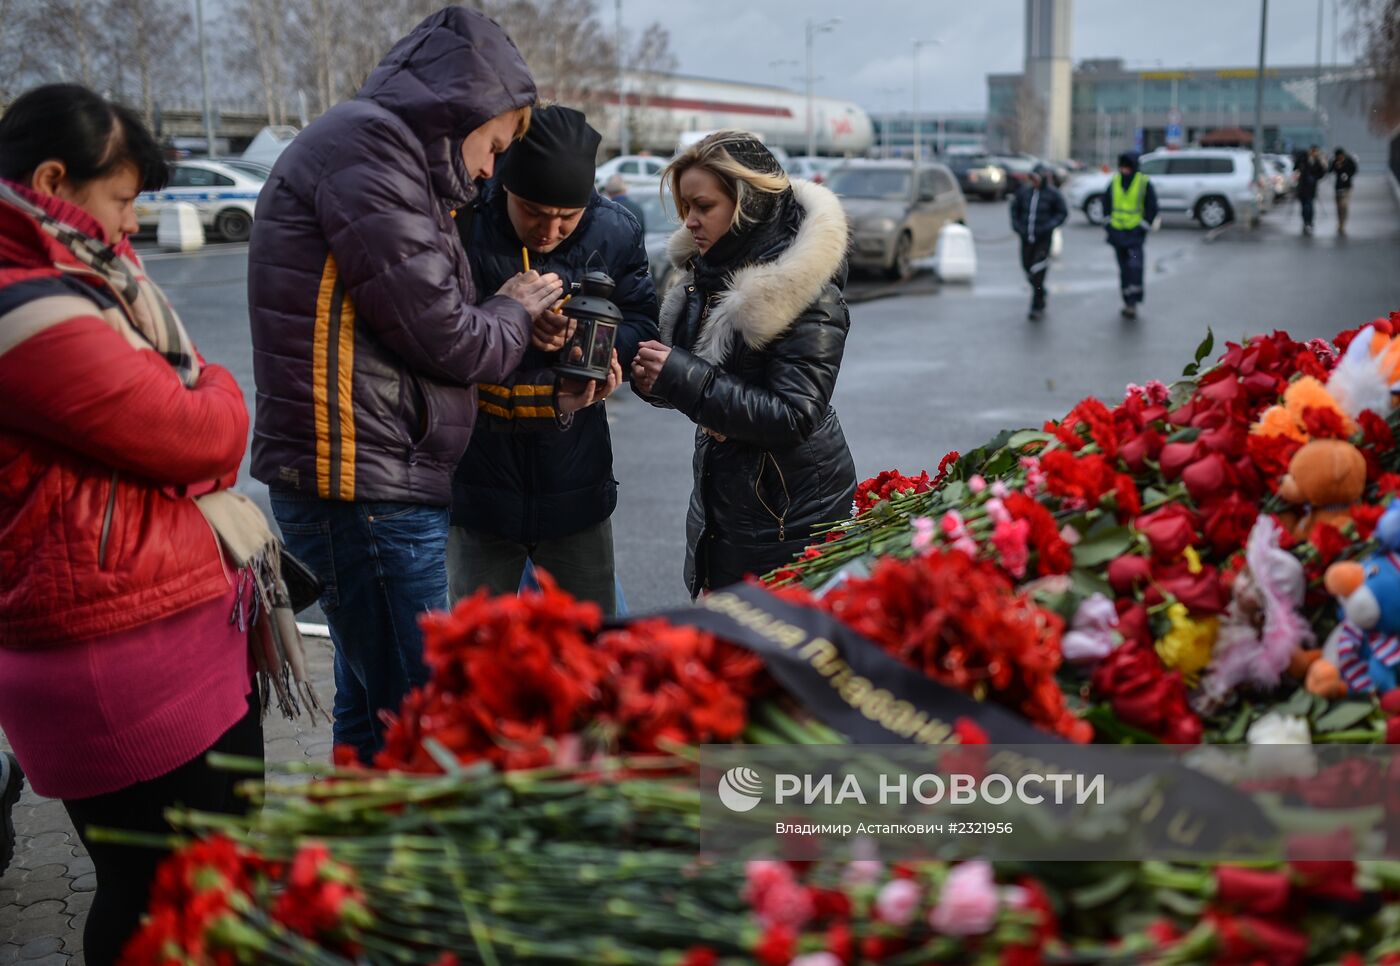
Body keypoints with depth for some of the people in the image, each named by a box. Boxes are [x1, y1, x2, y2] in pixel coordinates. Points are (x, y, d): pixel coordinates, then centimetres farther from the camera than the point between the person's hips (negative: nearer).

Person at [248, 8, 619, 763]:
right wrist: (514, 313, 4)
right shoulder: (370, 144, -12)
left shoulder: (388, 153, 21)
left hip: (374, 483, 10)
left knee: (371, 711, 19)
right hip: (366, 486, -10)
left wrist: (549, 397, 9)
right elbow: (438, 335, -17)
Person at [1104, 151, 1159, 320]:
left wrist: (1143, 227, -8)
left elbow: (1152, 208, -2)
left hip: (1135, 233, -4)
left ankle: (1133, 302, -12)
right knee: (1124, 269, 9)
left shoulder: (1144, 183, -6)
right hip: (1117, 232, 4)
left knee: (1135, 267, -15)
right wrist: (1108, 223, 8)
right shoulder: (1114, 182, 6)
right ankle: (1128, 302, 17)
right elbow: (1107, 204, 18)